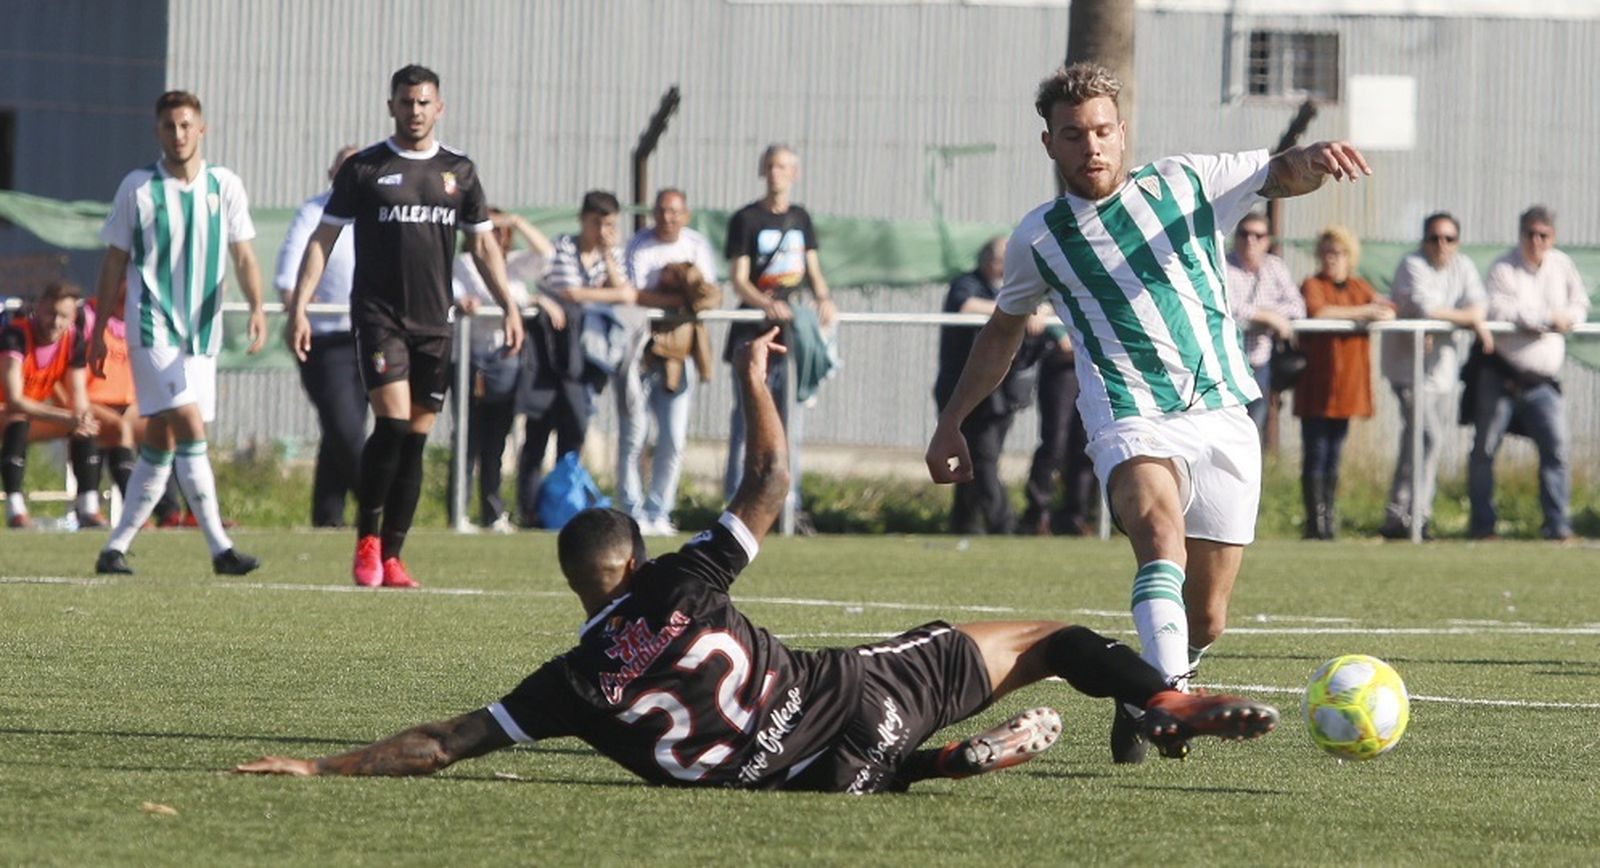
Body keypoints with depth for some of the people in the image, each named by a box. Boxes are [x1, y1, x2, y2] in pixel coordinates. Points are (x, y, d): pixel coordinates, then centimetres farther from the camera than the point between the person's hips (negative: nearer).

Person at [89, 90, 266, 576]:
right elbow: (115, 262, 6)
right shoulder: (138, 188, 0)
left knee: (161, 441, 7)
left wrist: (256, 308, -12)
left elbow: (242, 255, 5)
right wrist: (98, 332, 5)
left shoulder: (225, 187, 7)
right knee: (190, 426, -17)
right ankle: (220, 549, -20)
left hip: (202, 331, 4)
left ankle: (116, 547, 16)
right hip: (153, 326, -4)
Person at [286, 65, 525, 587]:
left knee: (415, 440, 2)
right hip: (378, 316, -4)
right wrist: (299, 307, -8)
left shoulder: (459, 171, 10)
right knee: (392, 422, -18)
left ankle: (390, 558, 8)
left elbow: (483, 245, 15)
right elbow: (323, 239, 1)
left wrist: (509, 308, 4)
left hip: (434, 324, 4)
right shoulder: (364, 168, 1)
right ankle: (366, 537, -4)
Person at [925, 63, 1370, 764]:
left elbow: (1279, 175, 0)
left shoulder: (1186, 184, 8)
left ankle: (1144, 700, 29)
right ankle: (1173, 698, -50)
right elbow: (1004, 329, 26)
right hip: (1131, 421, -2)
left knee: (1204, 619, 1)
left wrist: (1311, 159, -25)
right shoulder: (1039, 239, 11)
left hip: (1223, 419, 2)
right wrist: (951, 423, 28)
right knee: (1163, 540, -33)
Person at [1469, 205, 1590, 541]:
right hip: (1501, 374, -4)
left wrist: (1566, 318, -8)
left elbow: (1580, 305, 17)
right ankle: (1481, 523, 12)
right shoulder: (1504, 269, -9)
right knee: (1485, 449, 2)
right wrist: (1546, 317, -20)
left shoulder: (1562, 265, 7)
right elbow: (1496, 308, -25)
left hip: (1542, 381, 4)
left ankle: (1557, 523, -1)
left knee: (1557, 447, -7)